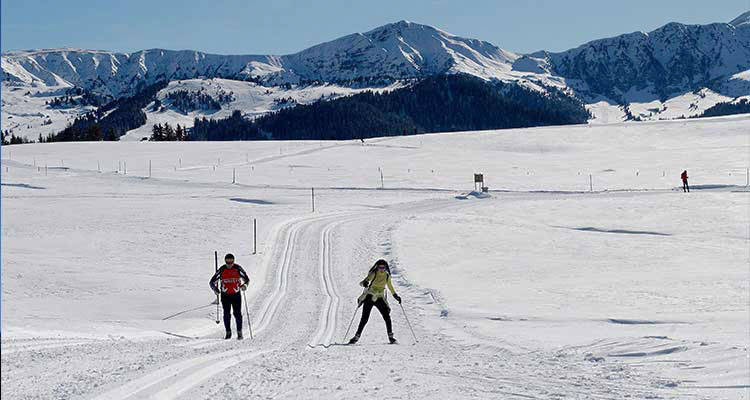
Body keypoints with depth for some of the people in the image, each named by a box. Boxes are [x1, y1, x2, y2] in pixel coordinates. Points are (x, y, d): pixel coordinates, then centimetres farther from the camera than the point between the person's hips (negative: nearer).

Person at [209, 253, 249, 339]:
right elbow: (212, 282, -2)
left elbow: (247, 279, 2)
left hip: (236, 295, -1)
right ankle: (228, 332, 10)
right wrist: (215, 289, -21)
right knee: (226, 314, -2)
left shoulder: (238, 269, -7)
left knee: (237, 313, -7)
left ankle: (239, 332, 3)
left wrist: (245, 285, -20)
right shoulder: (221, 270, -7)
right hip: (225, 295, 1)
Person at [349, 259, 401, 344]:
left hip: (379, 298, 3)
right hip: (369, 297, -3)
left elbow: (390, 286, 19)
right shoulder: (373, 274, -12)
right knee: (365, 318, -8)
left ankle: (391, 337, -2)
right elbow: (363, 282, -22)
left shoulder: (387, 276, 1)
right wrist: (364, 283, -45)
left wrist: (396, 296, 18)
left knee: (387, 316, -11)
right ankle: (356, 337, 1)